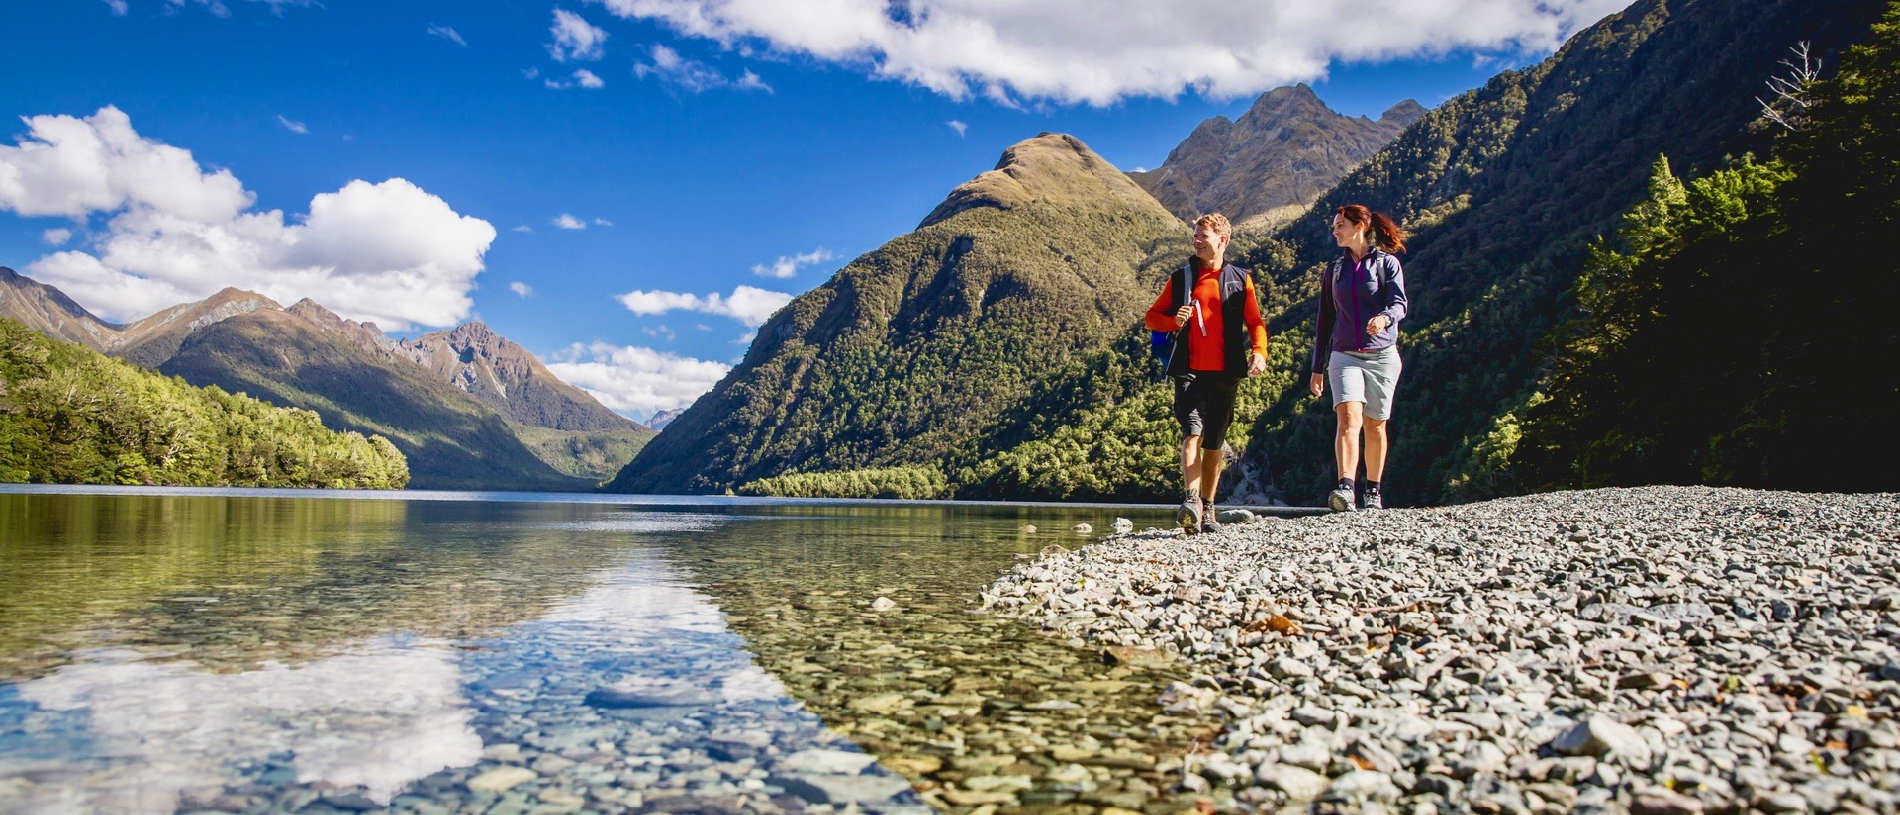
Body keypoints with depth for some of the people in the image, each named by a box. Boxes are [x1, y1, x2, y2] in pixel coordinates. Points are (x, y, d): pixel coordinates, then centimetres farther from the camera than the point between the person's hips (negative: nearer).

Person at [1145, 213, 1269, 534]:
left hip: (1225, 374, 1)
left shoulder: (1240, 279, 11)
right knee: (1193, 433, -19)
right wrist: (1174, 321, -10)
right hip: (1190, 372, -1)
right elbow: (1151, 317, 12)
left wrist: (1259, 351, -11)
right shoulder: (1181, 278, 10)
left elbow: (1255, 322, 8)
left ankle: (1207, 509, 18)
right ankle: (1192, 501, -27)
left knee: (1214, 443, 7)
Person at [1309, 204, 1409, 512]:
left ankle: (1373, 490, 23)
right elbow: (1325, 320, 16)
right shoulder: (1334, 270, 13)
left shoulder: (1387, 263, 3)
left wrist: (1385, 317, -37)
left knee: (1375, 426, 7)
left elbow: (1399, 304, -12)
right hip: (1345, 356, 2)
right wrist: (1317, 367, 15)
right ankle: (1345, 489, -31)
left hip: (1382, 355, -1)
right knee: (1348, 418, -19)